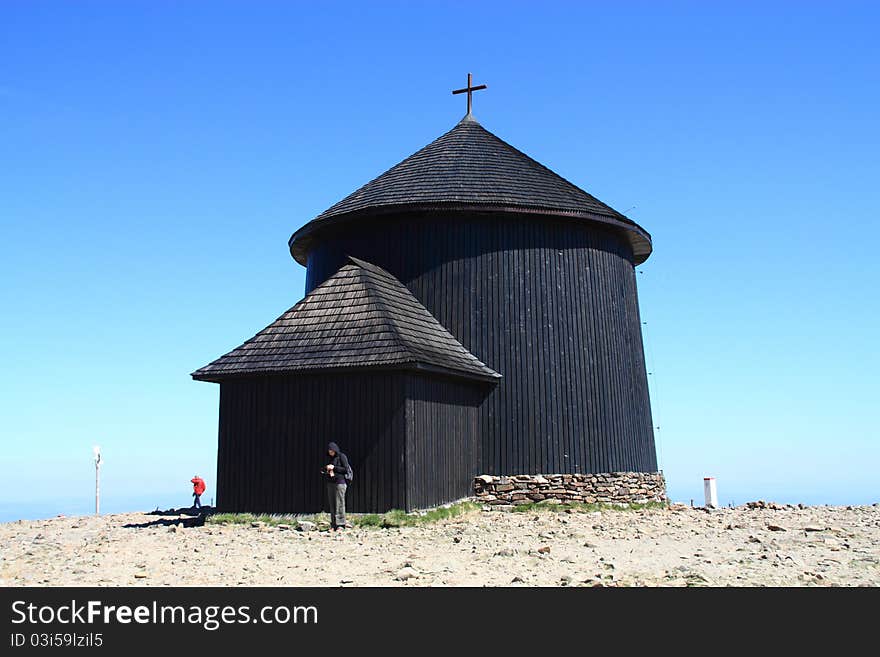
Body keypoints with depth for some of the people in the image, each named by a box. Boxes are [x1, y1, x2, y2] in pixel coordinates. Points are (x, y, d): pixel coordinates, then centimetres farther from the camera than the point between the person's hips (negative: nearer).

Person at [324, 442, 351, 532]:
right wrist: (326, 468, -1)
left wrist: (334, 467, -12)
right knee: (332, 504, 5)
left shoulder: (342, 457, -5)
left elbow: (346, 469, -10)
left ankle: (341, 525, -3)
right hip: (330, 483, 7)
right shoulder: (330, 458, 15)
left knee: (339, 504, -7)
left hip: (340, 482, -7)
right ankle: (333, 525, 8)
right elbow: (326, 469, 22)